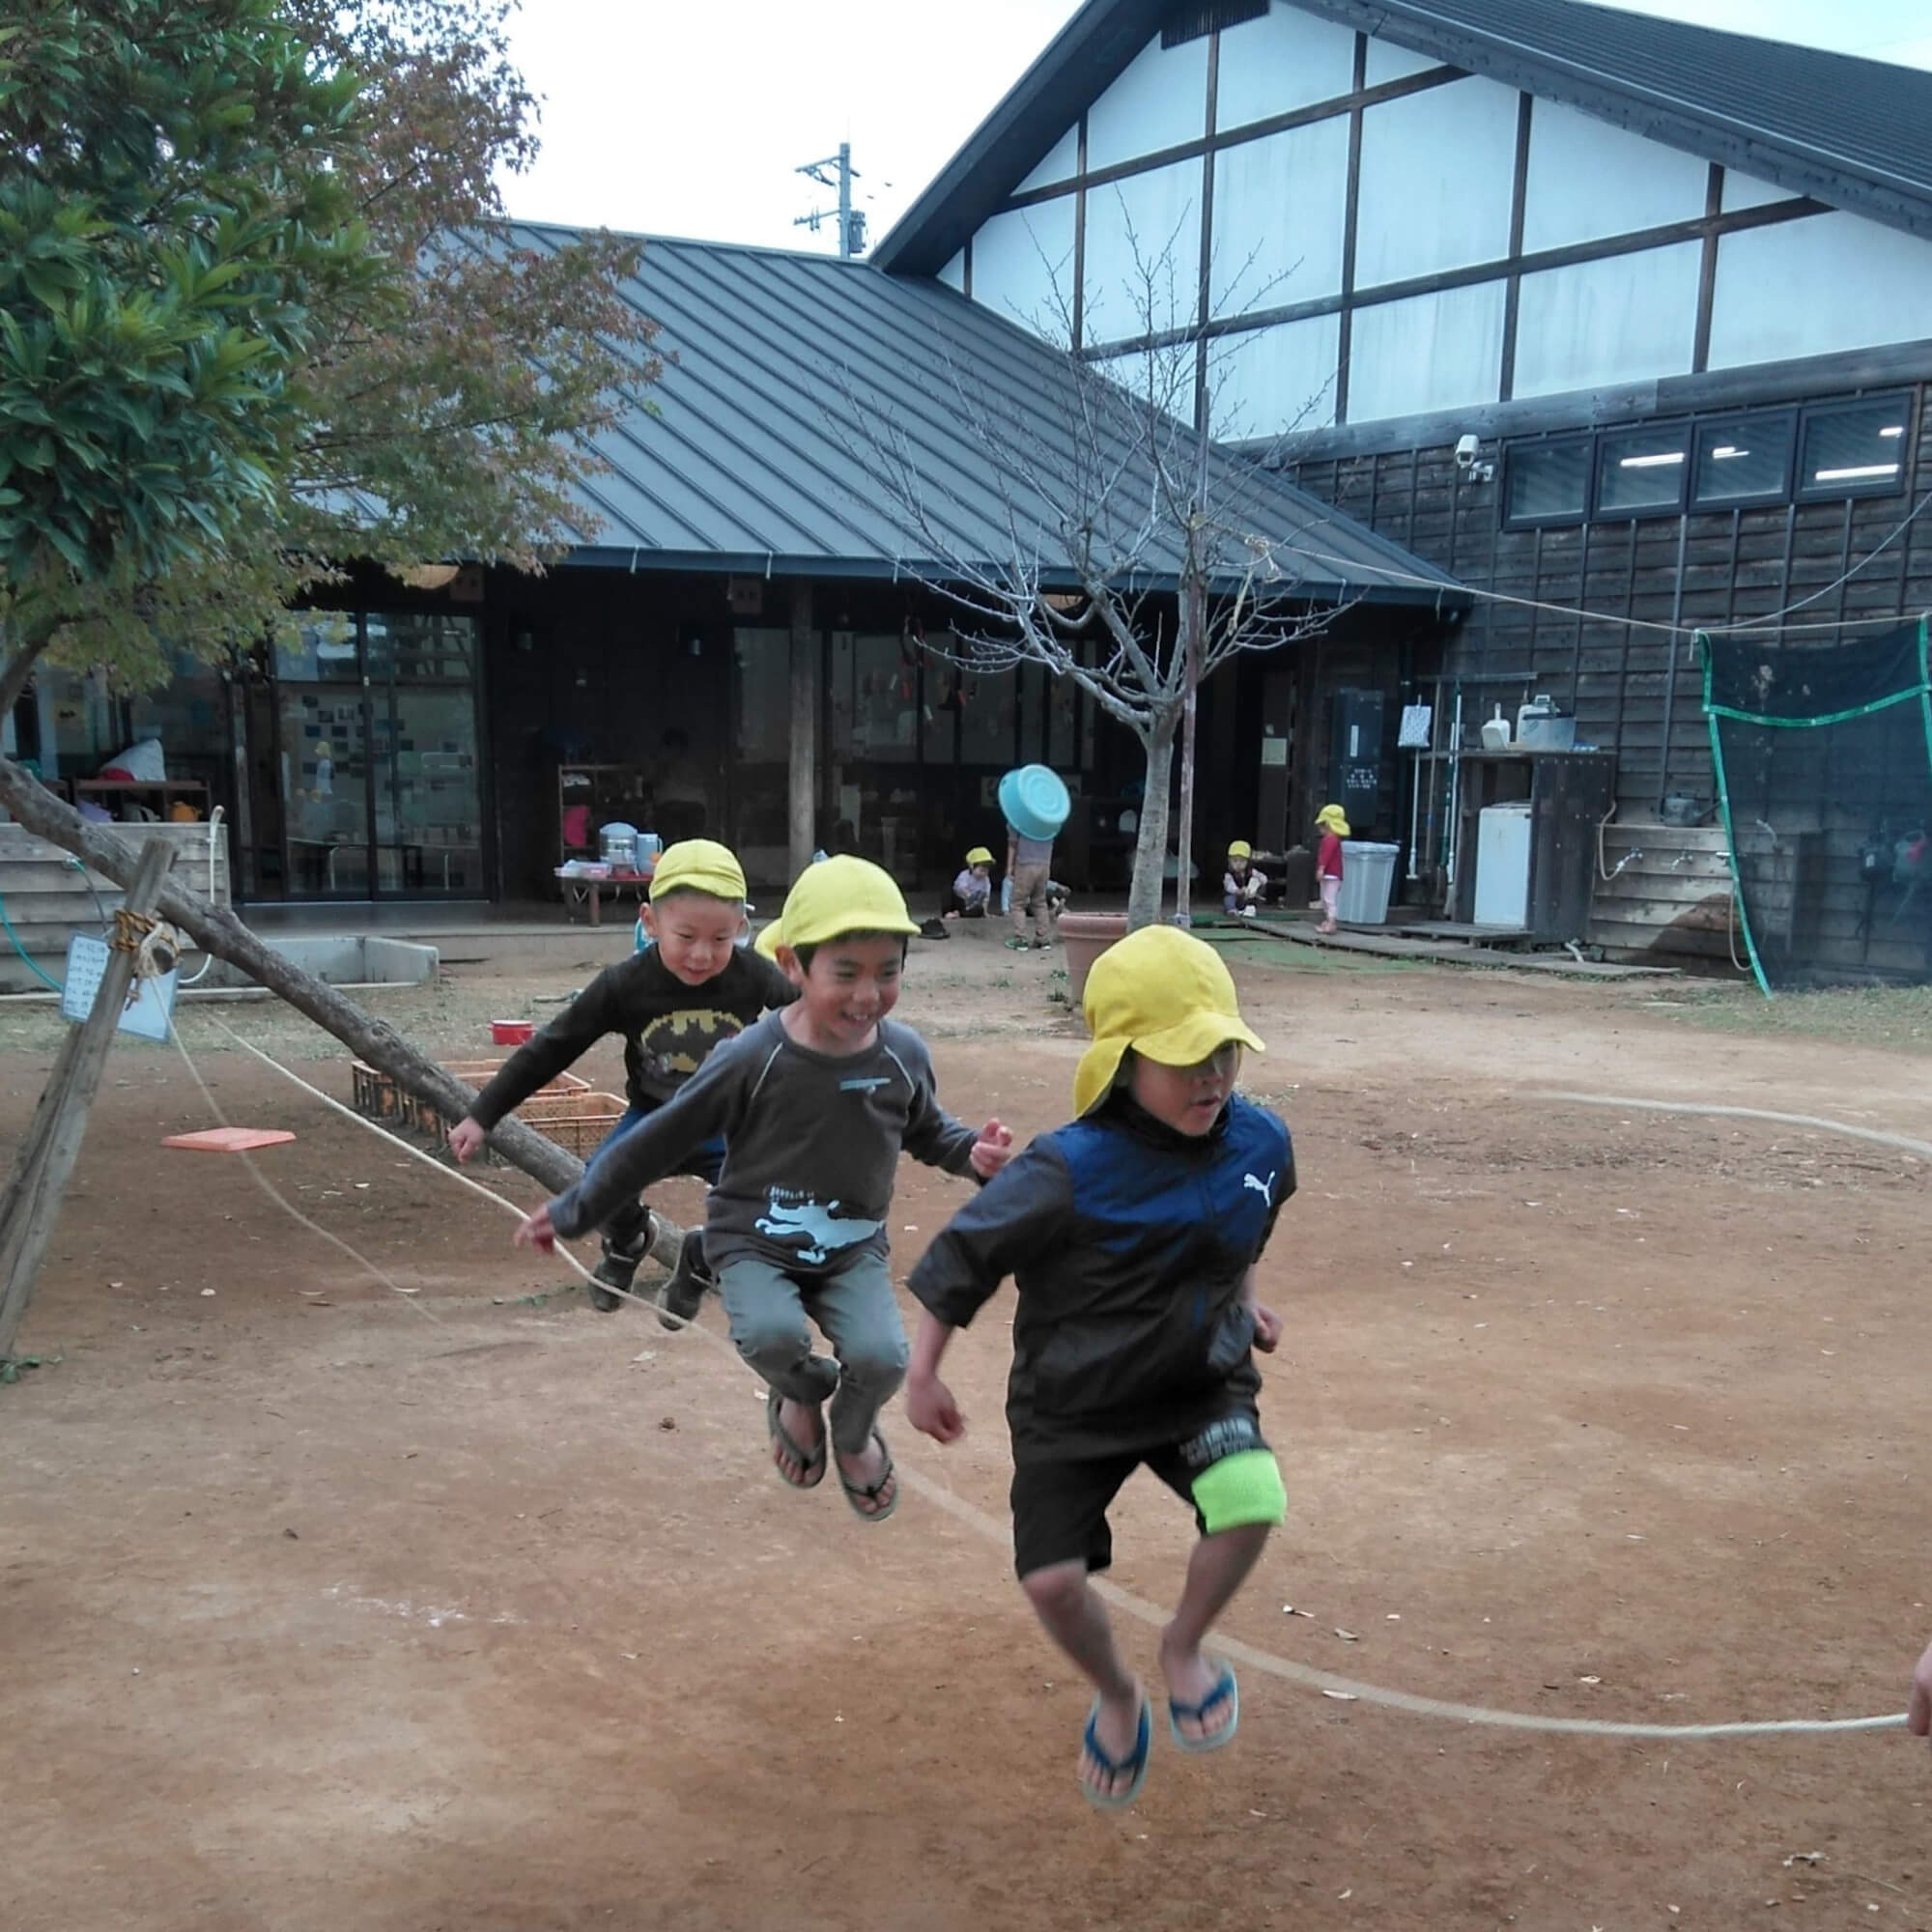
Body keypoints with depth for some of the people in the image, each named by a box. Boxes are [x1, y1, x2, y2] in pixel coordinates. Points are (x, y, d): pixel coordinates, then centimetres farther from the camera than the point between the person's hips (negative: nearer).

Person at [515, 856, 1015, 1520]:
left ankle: (854, 1435, 17)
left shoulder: (904, 1055, -8)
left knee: (881, 1356, -22)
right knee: (773, 1336, -32)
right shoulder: (752, 1059, -19)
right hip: (753, 1244, -2)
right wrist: (573, 1212, -4)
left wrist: (973, 1151, -10)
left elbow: (927, 1132, 13)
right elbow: (659, 1141, -9)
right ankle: (803, 1395, 9)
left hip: (853, 1249, 3)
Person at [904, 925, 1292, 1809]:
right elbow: (960, 1256, -14)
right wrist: (923, 1374, -10)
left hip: (1200, 1383, 2)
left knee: (1251, 1502, -26)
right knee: (1052, 1580, -9)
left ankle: (1183, 1645, 6)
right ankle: (1117, 1697, 27)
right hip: (1072, 1403, -2)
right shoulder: (1068, 1174, -27)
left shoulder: (1259, 1143, -11)